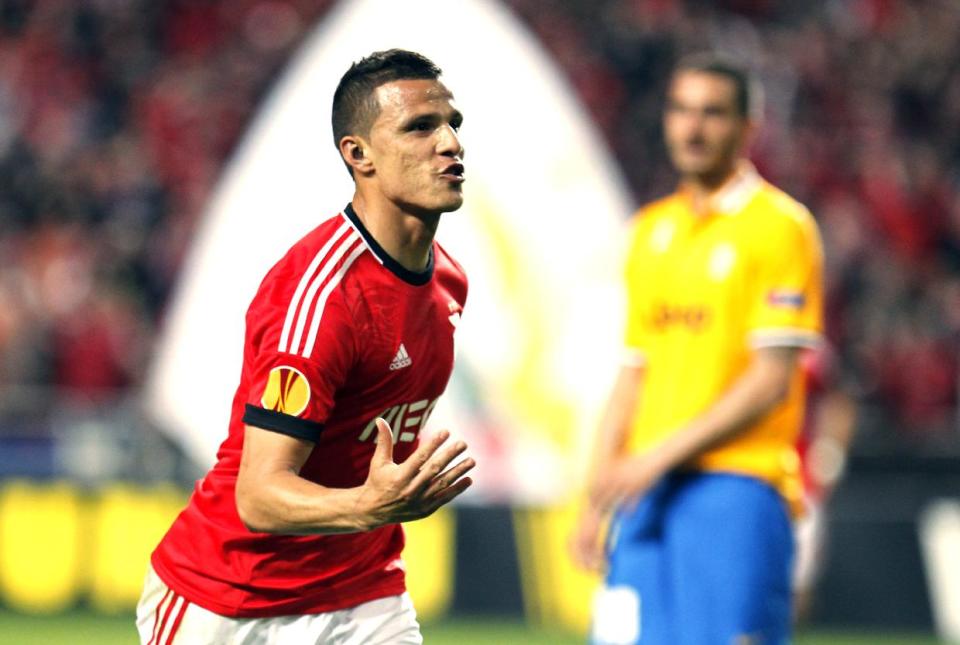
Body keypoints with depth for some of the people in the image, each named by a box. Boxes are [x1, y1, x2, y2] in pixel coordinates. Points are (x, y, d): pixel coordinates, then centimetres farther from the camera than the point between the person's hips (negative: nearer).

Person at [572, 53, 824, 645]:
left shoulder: (779, 226, -3)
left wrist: (665, 454, -14)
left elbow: (771, 380, -10)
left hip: (735, 489, -6)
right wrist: (597, 497, 14)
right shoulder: (651, 230, 18)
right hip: (646, 492, 6)